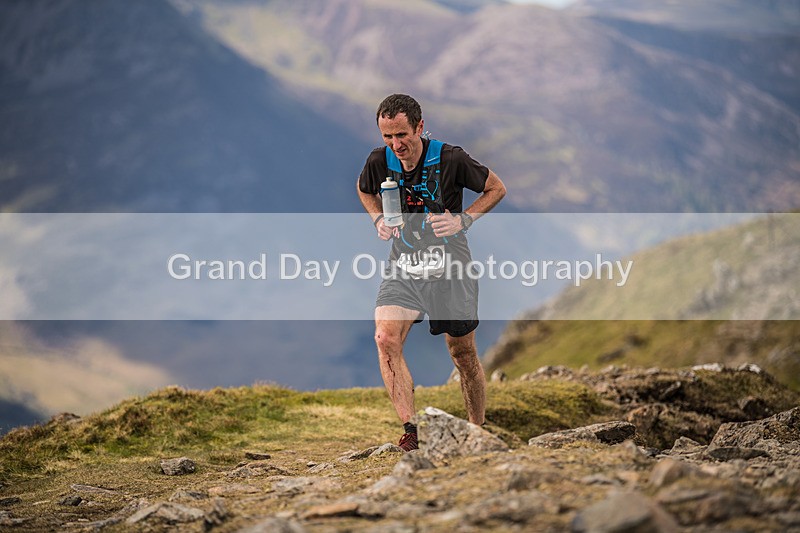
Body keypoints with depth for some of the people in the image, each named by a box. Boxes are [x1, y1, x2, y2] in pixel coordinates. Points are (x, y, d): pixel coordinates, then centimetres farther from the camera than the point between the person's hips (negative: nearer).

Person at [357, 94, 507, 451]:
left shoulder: (450, 159, -14)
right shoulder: (379, 161, -5)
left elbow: (496, 188, 0)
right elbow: (364, 190, 20)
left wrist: (463, 221, -13)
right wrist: (378, 220, 1)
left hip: (449, 268, -2)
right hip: (402, 268, 2)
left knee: (463, 353, 8)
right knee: (386, 339, -22)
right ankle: (409, 429, -23)